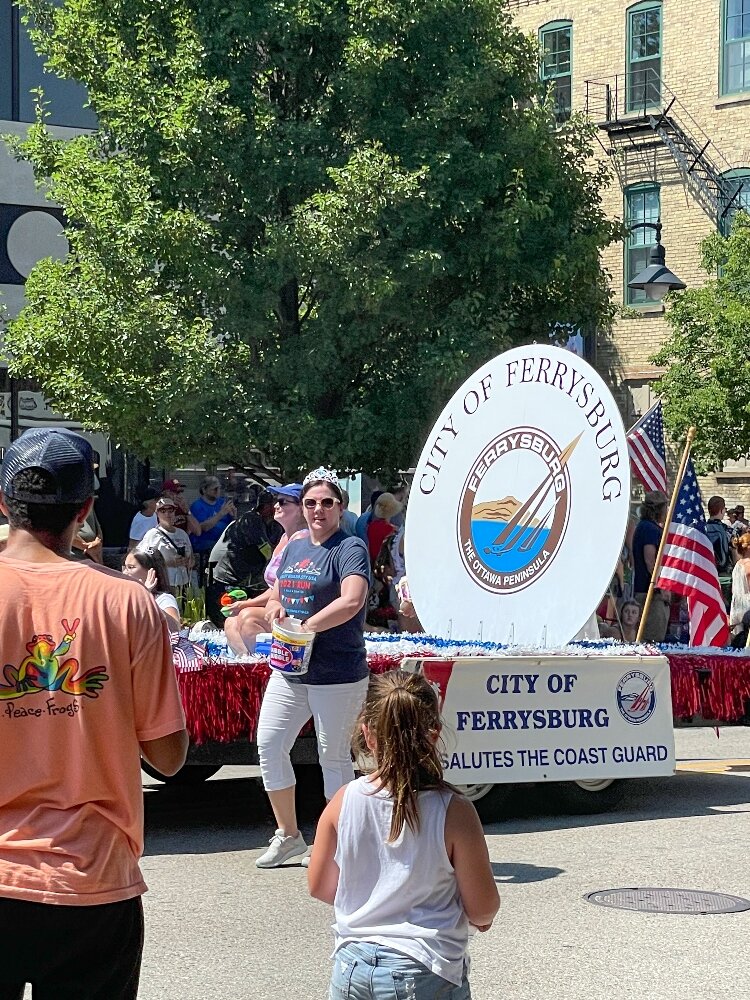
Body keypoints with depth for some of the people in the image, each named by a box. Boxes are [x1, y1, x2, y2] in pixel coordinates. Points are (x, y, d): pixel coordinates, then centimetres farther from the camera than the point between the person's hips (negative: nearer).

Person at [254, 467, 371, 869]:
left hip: (337, 675, -7)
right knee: (268, 744, 5)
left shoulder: (350, 549, -10)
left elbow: (352, 601, -26)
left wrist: (307, 626, -25)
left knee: (333, 756, 2)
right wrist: (273, 608, -1)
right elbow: (275, 597, 23)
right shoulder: (294, 548, 14)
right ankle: (288, 835, 19)